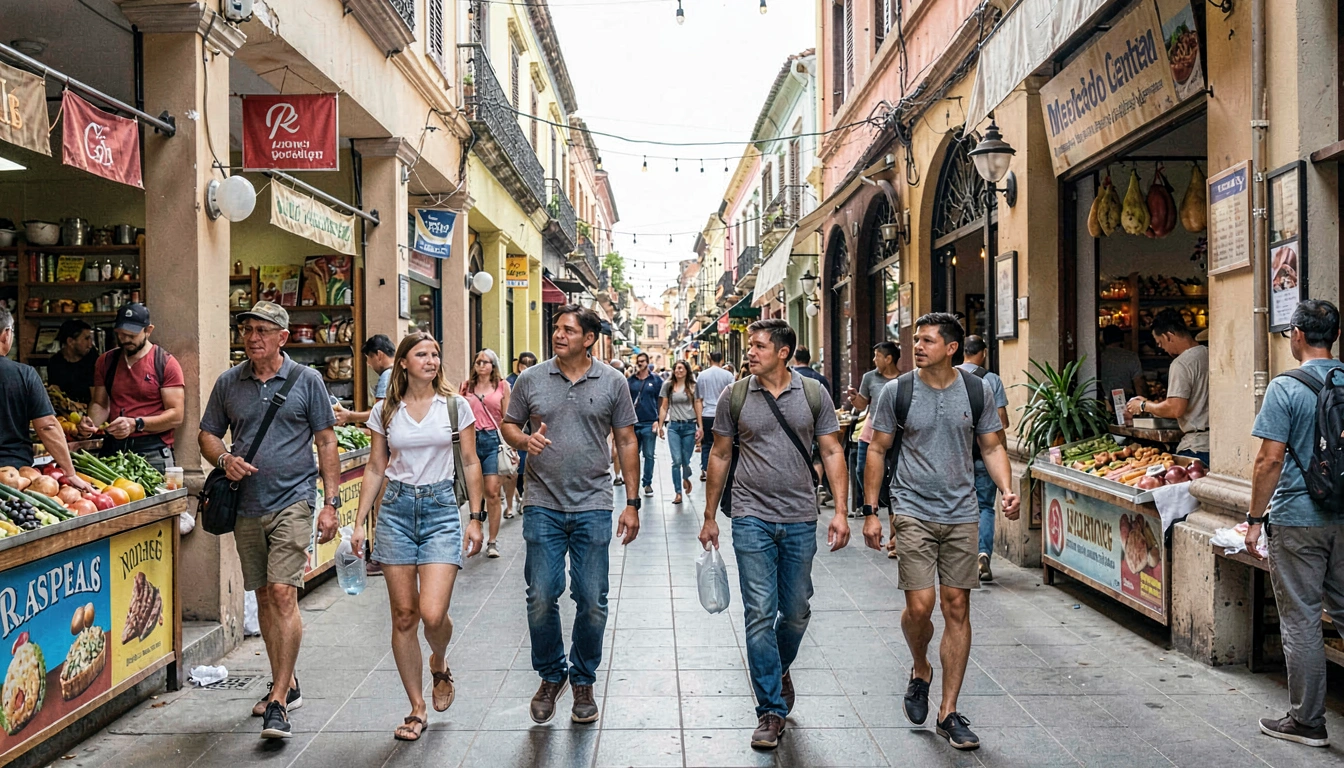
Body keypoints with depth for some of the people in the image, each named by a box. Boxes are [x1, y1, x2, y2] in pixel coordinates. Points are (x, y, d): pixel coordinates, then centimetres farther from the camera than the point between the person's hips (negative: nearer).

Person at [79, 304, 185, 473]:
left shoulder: (166, 363, -4)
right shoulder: (106, 361, 13)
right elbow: (100, 403, 16)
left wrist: (136, 424, -20)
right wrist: (91, 422, -5)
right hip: (112, 448, 4)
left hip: (152, 452, -4)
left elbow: (176, 416, -10)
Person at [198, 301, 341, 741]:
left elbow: (326, 442, 0)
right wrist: (224, 459, -9)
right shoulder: (228, 383, 7)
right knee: (264, 597, 12)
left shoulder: (306, 381, -1)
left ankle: (278, 703, -6)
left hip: (292, 502, -4)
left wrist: (331, 502, -6)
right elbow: (207, 435, 15)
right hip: (246, 506, 4)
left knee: (283, 593, -12)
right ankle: (286, 684, 28)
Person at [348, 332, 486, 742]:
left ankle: (440, 664, 24)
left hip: (441, 508, -2)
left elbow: (470, 464, 4)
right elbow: (375, 469, 10)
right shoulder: (385, 411, 6)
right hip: (396, 509, 2)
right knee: (404, 616, 4)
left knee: (433, 613, -12)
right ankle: (417, 709, 17)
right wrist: (360, 521, 6)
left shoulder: (456, 406, 2)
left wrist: (475, 518, 0)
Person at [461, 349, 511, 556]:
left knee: (492, 492, -7)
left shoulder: (502, 385, 9)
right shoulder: (466, 386, 14)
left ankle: (492, 541, -1)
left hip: (493, 440, -2)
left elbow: (507, 418, 8)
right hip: (471, 439, 2)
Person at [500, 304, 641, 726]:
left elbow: (627, 442, 4)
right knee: (541, 599, 4)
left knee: (592, 602, 5)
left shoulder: (612, 382, 1)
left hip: (593, 506, 0)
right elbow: (509, 425, 12)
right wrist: (525, 440, -12)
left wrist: (632, 503, 1)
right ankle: (551, 676, 27)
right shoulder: (531, 379, 3)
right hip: (543, 505, 1)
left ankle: (583, 682, 25)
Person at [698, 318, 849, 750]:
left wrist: (840, 511, -6)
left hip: (800, 521, 1)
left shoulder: (812, 394, 1)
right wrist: (709, 517, 8)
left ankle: (780, 670, 43)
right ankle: (772, 710, 9)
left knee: (796, 612, 13)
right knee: (759, 615, -2)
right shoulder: (735, 396, 0)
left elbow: (832, 452, 3)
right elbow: (720, 456, 7)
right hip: (752, 520, -1)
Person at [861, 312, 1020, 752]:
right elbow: (877, 450, 3)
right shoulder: (897, 391, -2)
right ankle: (920, 671, 25)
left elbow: (992, 446, 11)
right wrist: (870, 511, -1)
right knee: (920, 606, -10)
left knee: (957, 608, 4)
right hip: (914, 510, -2)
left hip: (962, 513, 2)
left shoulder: (977, 390, 3)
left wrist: (1006, 489, -7)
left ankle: (948, 714, 17)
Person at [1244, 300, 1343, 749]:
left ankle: (1307, 721, 14)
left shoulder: (1286, 388, -13)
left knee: (1301, 620, 4)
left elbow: (1270, 460, -15)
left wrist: (1255, 518, -7)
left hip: (1297, 519, -5)